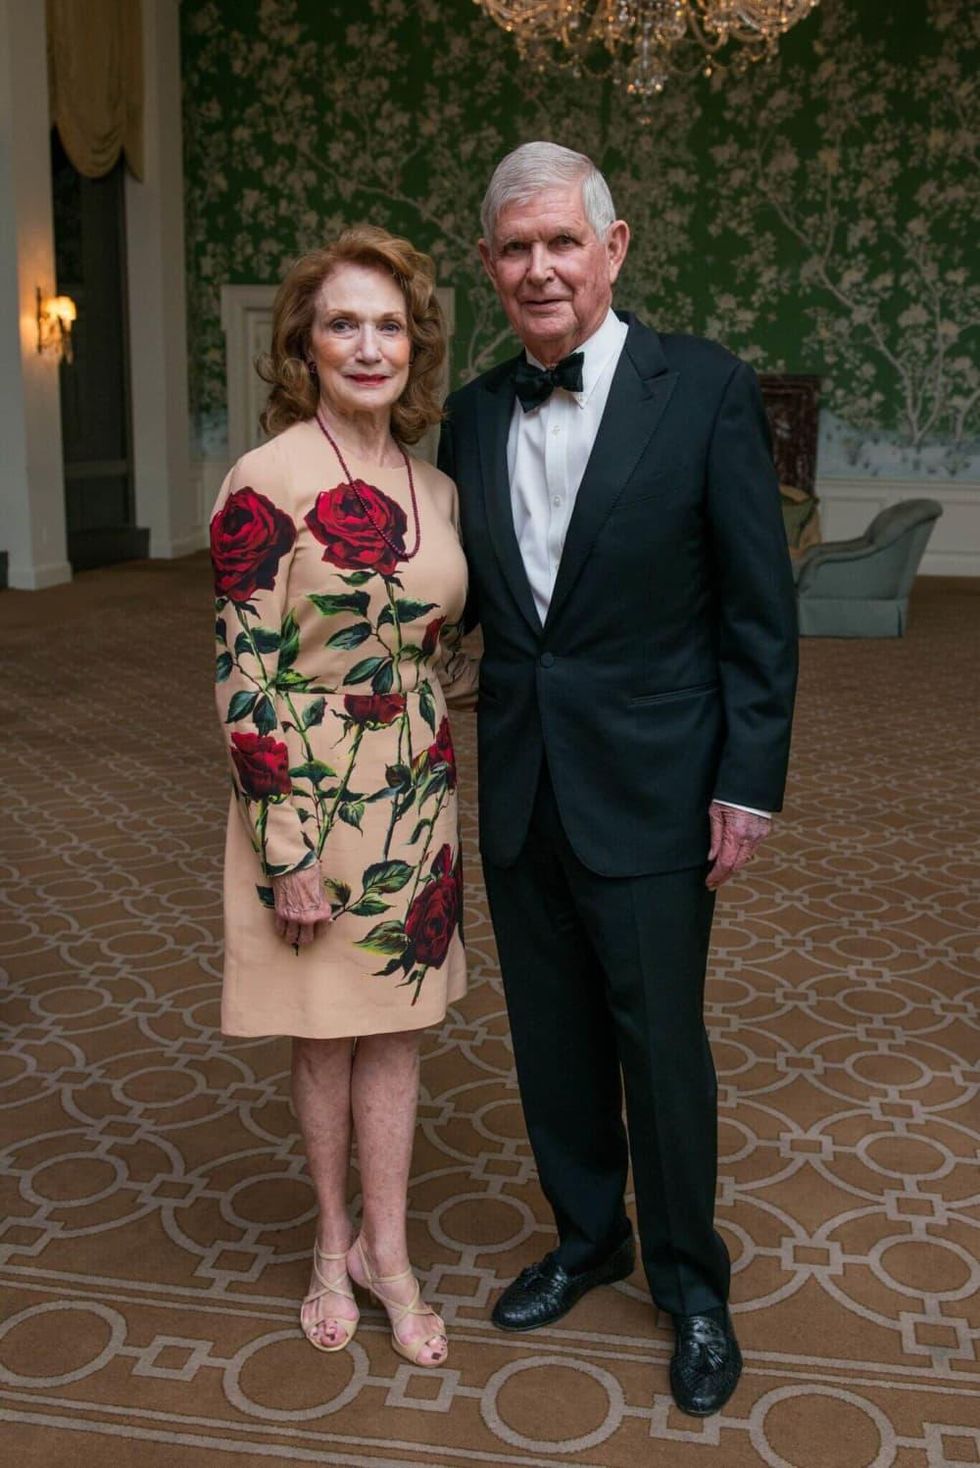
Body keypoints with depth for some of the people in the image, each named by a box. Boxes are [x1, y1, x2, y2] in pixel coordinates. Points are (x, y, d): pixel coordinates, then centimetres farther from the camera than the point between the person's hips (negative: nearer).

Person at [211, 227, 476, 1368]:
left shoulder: (435, 489, 4)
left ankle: (384, 1248, 32)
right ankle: (334, 1243, 35)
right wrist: (287, 850, -16)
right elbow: (245, 678, -16)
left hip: (415, 795, 5)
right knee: (325, 1033, 12)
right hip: (309, 796, -5)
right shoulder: (266, 484, -14)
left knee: (394, 1024, 14)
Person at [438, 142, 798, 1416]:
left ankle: (689, 1279, 32)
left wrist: (750, 782, -11)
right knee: (554, 1040, 17)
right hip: (519, 786, 5)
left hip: (648, 787, -4)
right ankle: (587, 1240, 41)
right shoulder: (474, 414, 5)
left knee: (661, 1046, 8)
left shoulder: (706, 389, -9)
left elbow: (760, 607, -8)